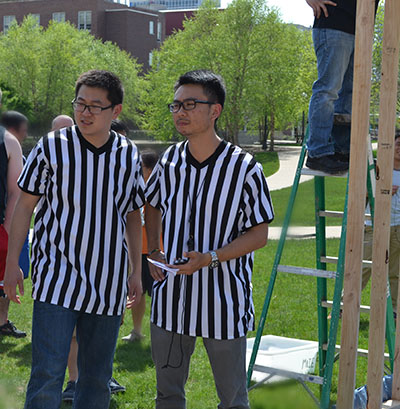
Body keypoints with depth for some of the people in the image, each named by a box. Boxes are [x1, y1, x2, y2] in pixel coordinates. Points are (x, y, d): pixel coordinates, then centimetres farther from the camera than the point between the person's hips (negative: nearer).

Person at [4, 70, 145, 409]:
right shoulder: (52, 147, -4)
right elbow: (25, 204, 1)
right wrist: (12, 263, -2)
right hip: (57, 279, -3)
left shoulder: (129, 156, 5)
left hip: (108, 285, 3)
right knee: (47, 375, -9)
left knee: (98, 380, 11)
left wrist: (136, 272, 13)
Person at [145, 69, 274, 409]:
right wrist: (153, 252, 6)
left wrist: (210, 258, -21)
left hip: (223, 301, -4)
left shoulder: (244, 167, -12)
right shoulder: (169, 161, 2)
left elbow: (259, 234, -8)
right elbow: (152, 206, 21)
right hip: (170, 296, 4)